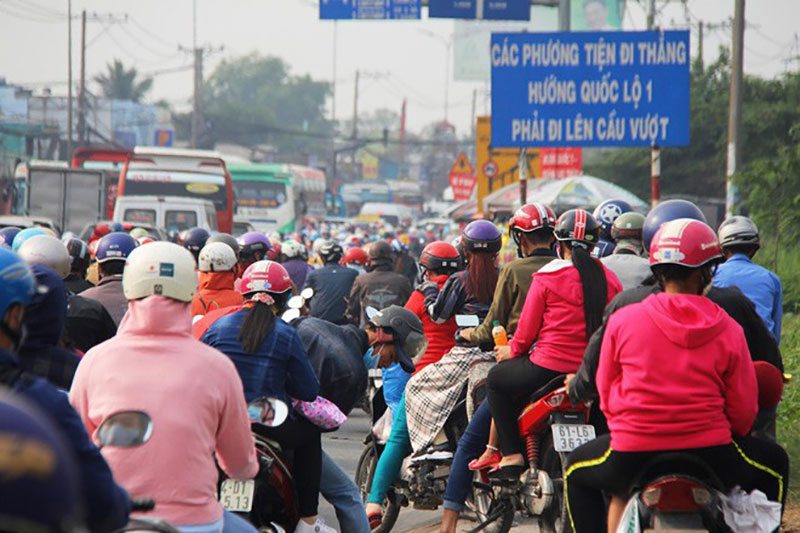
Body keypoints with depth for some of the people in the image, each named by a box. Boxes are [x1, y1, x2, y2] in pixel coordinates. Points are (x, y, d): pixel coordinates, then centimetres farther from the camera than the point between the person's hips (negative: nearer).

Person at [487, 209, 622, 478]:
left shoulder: (547, 276, -7)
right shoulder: (609, 279, 6)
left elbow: (527, 328, -4)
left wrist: (513, 350, 16)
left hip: (549, 368, -5)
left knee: (495, 379, 21)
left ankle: (512, 454, 12)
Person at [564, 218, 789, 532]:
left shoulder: (622, 320, -1)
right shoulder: (728, 330, -2)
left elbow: (606, 392, 8)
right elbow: (743, 412, 2)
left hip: (630, 459, 0)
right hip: (708, 456, 0)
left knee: (577, 471, 32)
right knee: (774, 464, 29)